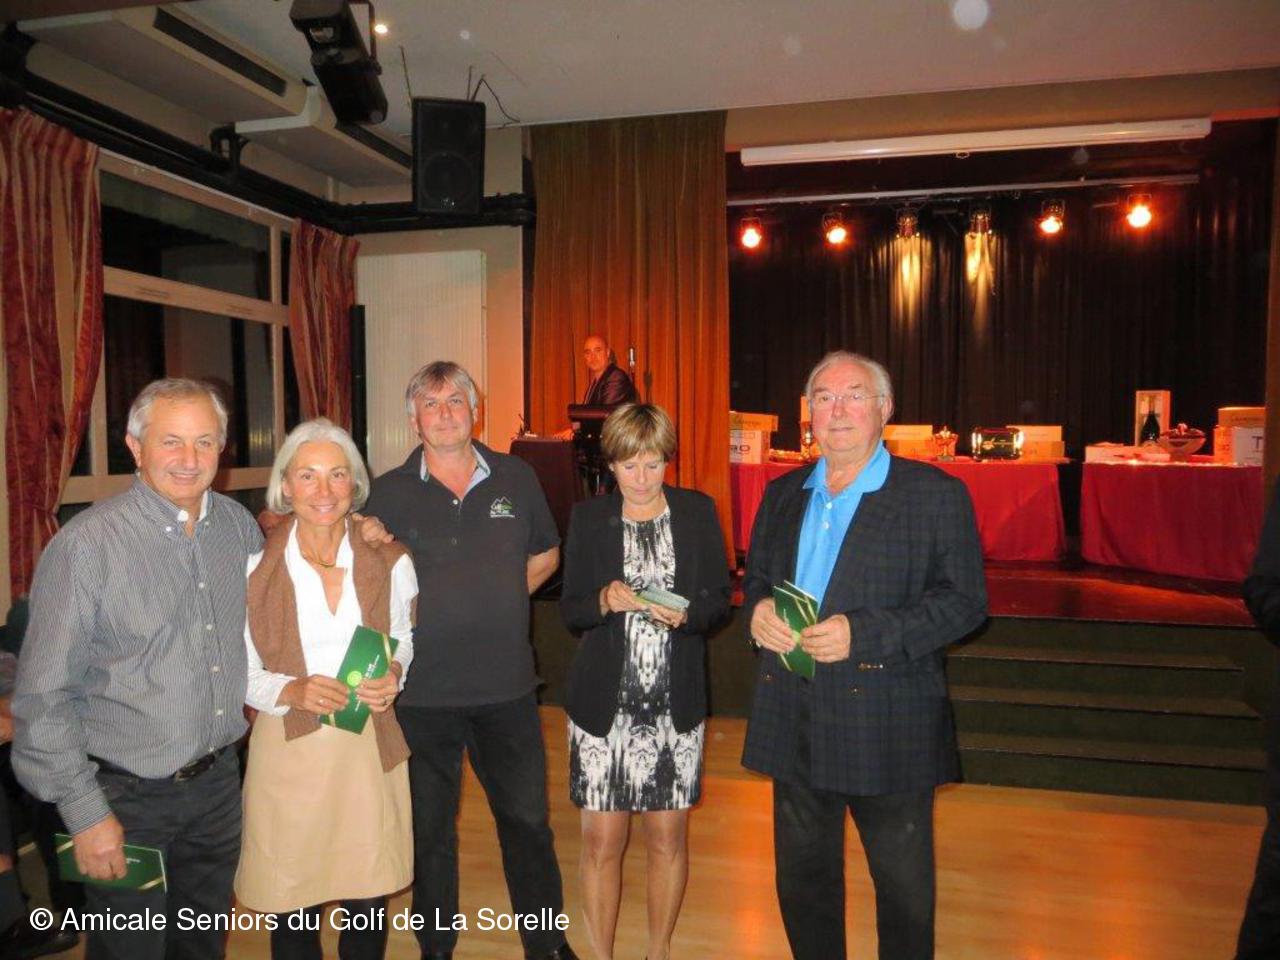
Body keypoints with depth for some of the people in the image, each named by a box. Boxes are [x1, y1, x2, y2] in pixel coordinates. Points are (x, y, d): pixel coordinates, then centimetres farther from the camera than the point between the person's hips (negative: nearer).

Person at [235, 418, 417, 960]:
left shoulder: (390, 564, -2)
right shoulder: (255, 567, -8)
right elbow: (238, 670, -1)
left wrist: (393, 674, -9)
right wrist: (291, 691, -19)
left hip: (369, 748, 2)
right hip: (288, 748, -1)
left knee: (368, 906, 12)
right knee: (293, 915, 11)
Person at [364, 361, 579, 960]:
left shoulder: (516, 478, 1)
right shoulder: (388, 494, -4)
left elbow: (545, 553, 15)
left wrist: (502, 599, 4)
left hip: (506, 686, 1)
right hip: (422, 691, -1)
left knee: (527, 821, 12)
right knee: (429, 830, 16)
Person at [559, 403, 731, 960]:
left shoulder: (698, 512, 3)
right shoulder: (589, 518, 3)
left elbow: (720, 600, 4)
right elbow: (569, 611, 3)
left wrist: (685, 613, -17)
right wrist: (605, 600, -18)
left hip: (677, 703, 1)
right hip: (603, 703, 0)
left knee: (668, 837, 10)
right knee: (602, 840, 4)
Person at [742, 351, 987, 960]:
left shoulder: (936, 494, -7)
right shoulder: (783, 494, 10)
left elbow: (965, 601, -11)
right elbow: (756, 578, 18)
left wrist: (864, 633, -22)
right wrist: (758, 609, -6)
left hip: (888, 728, -4)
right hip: (795, 724, 5)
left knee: (904, 889, 14)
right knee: (803, 878, 20)